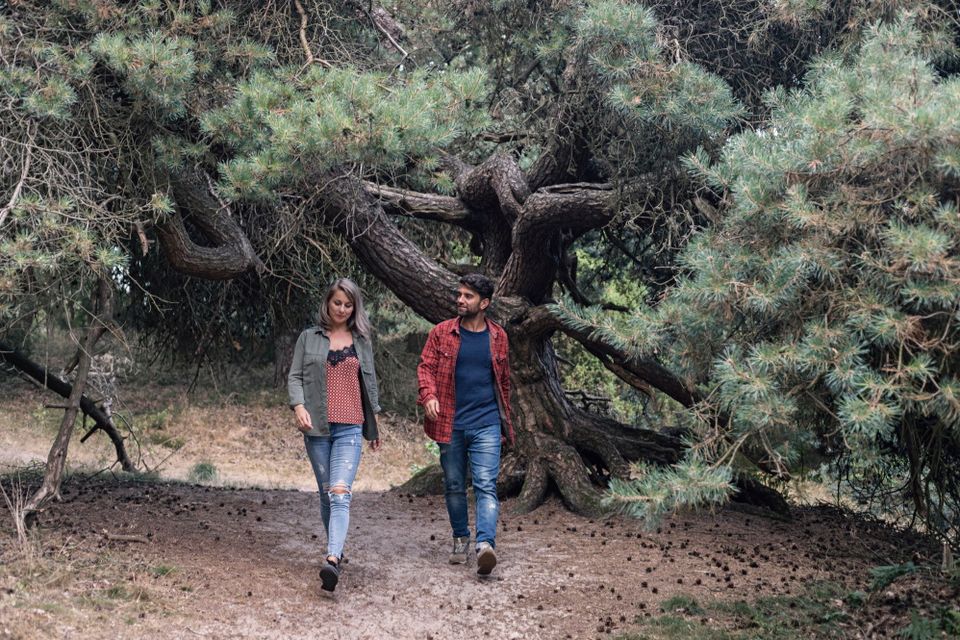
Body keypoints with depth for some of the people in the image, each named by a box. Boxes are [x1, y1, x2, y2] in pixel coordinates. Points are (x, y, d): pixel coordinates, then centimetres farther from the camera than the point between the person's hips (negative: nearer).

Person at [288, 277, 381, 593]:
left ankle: (332, 561, -31)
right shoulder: (309, 338, 9)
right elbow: (294, 377, 5)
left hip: (349, 429, -1)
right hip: (317, 427, 1)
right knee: (326, 495, 9)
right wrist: (298, 407, -14)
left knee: (340, 494, -17)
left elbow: (369, 381, 20)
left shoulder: (362, 341, 12)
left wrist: (375, 424, 23)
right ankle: (336, 549, 24)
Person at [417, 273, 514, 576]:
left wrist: (506, 420, 18)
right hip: (450, 424, 1)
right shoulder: (442, 333, 3)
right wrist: (429, 395, -20)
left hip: (486, 424, -1)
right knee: (454, 486, 11)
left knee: (486, 485, -13)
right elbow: (425, 367, 0)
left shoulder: (498, 337, 7)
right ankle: (460, 539, 27)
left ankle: (486, 545, -25)